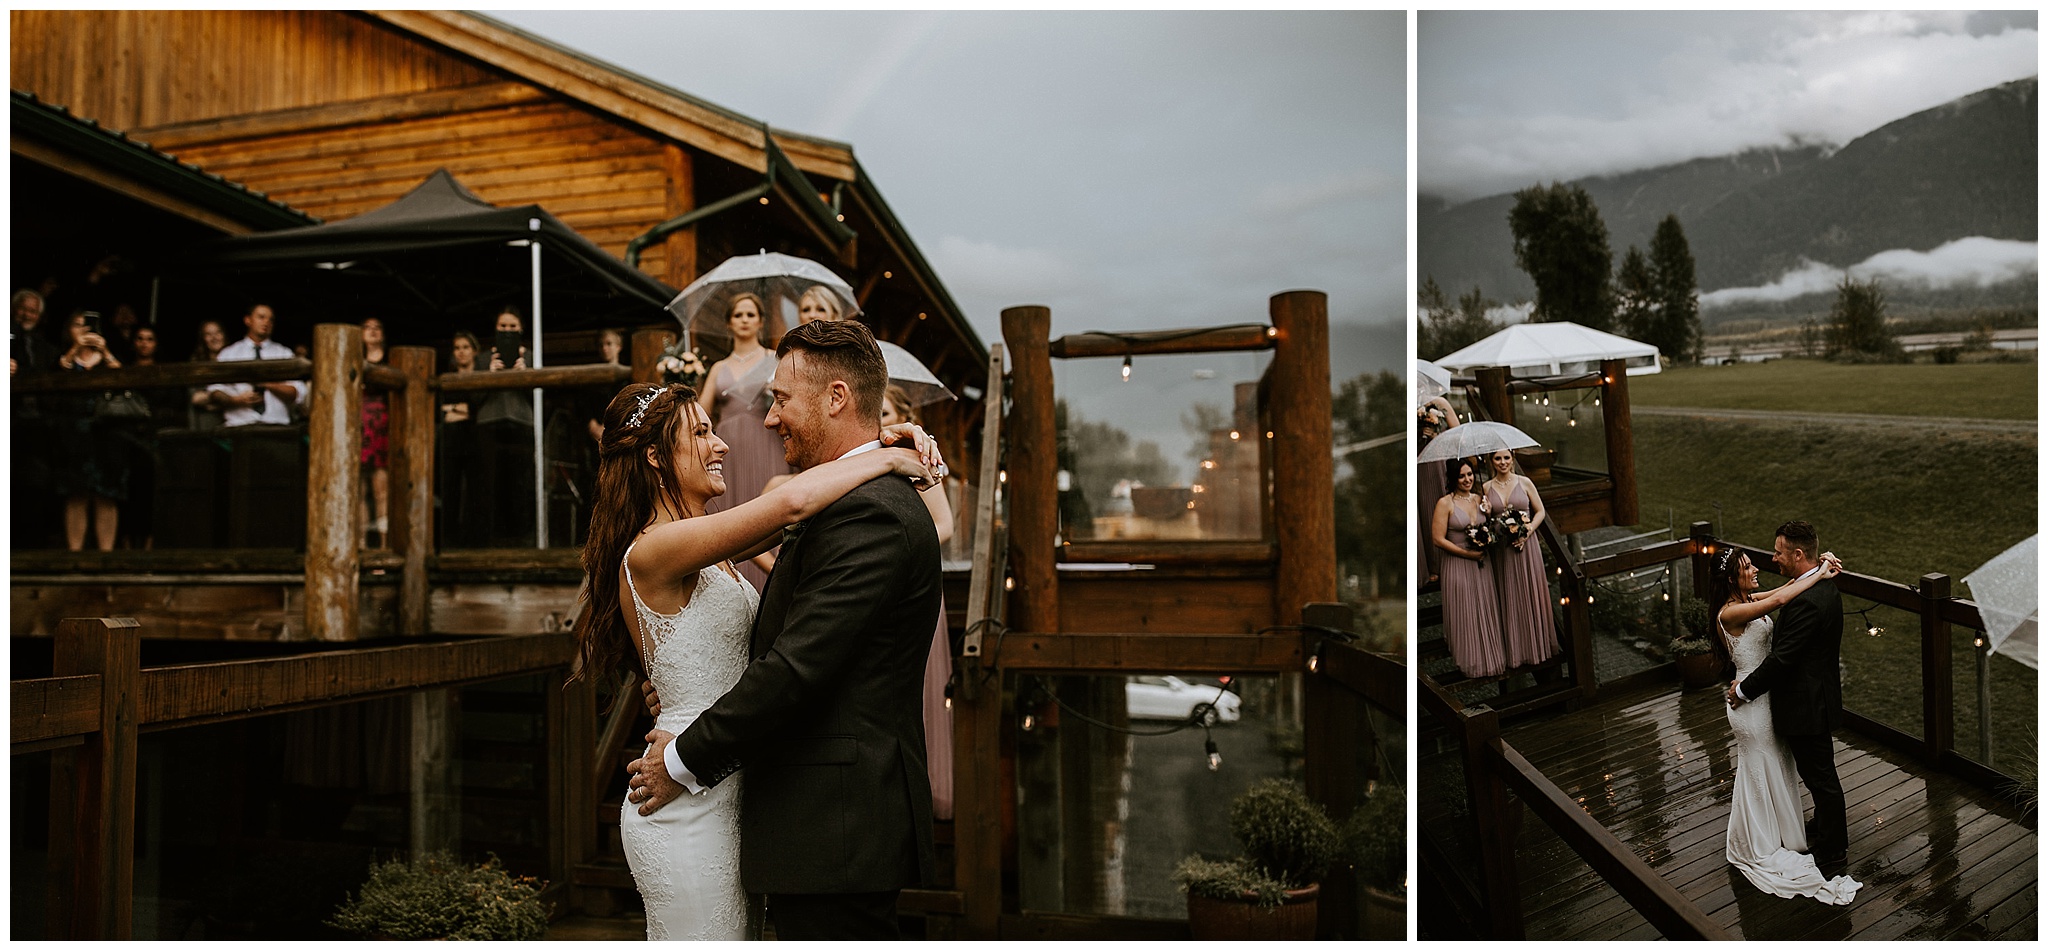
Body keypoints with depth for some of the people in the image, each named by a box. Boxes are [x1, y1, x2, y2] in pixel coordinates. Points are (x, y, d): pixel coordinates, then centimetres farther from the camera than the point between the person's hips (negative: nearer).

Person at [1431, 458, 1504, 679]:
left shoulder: (1480, 499, 6)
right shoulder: (1445, 503, -11)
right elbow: (1438, 539, -14)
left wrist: (1489, 514, -6)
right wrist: (1467, 554, -16)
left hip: (1482, 564, 5)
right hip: (1458, 565, -5)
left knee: (1487, 612, 10)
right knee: (1466, 615, 4)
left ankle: (1491, 657, 24)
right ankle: (1471, 662, 18)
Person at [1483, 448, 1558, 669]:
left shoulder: (1524, 483, 1)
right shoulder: (1487, 488, 4)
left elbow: (1540, 511, 3)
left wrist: (1528, 531, -11)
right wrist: (1487, 515, -12)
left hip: (1526, 545, -1)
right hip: (1501, 548, 1)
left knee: (1532, 594, 4)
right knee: (1509, 598, 5)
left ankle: (1536, 645, 17)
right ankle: (1515, 650, 13)